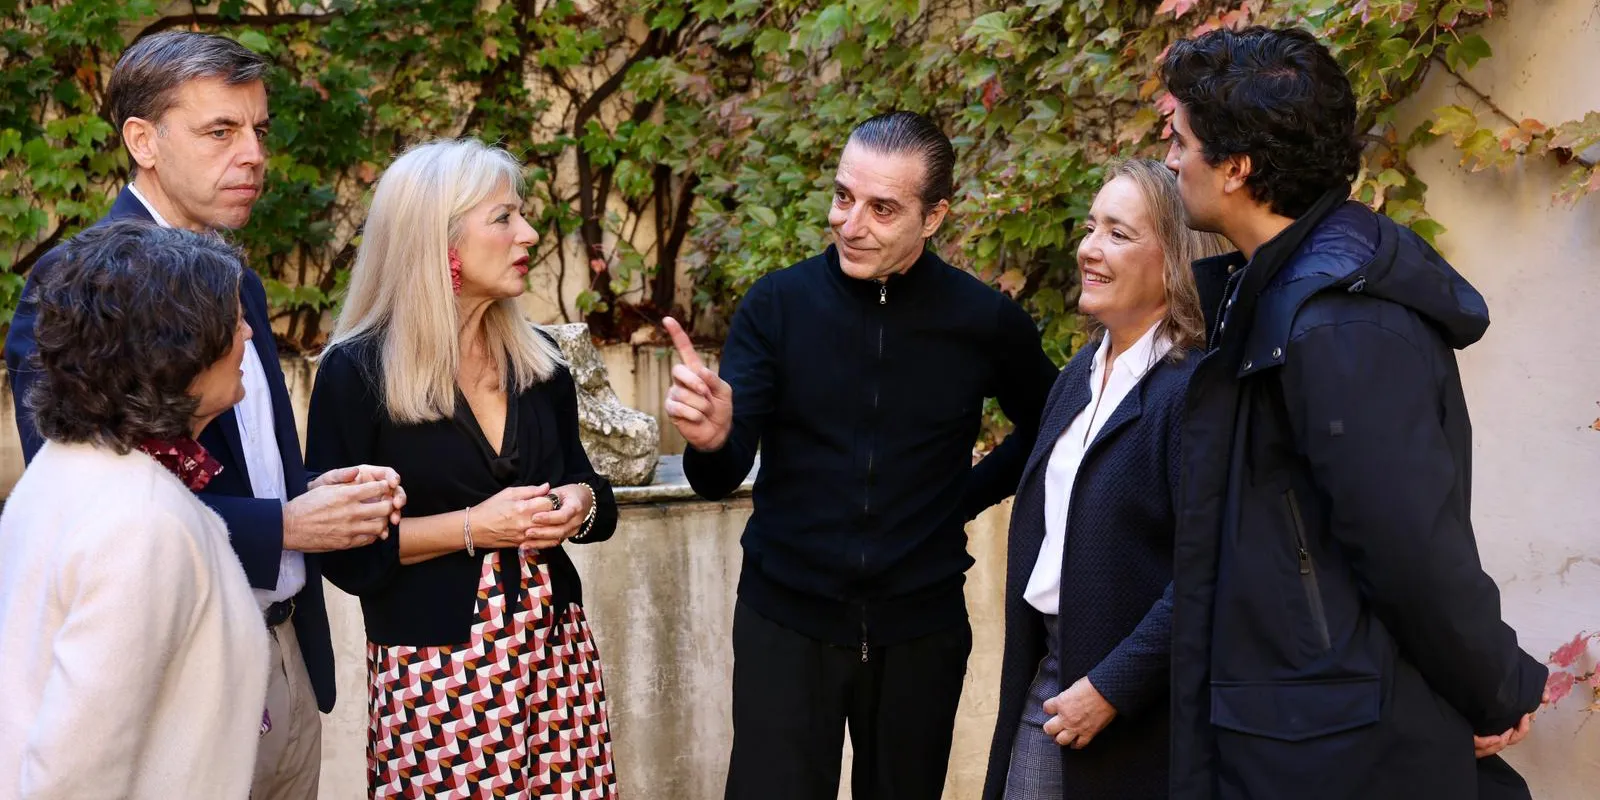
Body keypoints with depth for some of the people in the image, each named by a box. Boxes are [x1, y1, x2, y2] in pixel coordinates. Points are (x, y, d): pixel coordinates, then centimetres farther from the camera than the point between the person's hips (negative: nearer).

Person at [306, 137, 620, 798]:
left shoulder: (538, 357, 8)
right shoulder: (356, 372, -8)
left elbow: (583, 485, 17)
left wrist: (578, 507, -5)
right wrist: (471, 528, -18)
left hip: (554, 650, 5)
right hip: (435, 671, -4)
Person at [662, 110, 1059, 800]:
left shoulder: (986, 321, -6)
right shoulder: (777, 304, -8)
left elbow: (1047, 427, 14)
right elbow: (720, 479, -12)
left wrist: (971, 494, 6)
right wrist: (712, 438, -33)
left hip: (921, 627, 1)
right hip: (786, 621, -1)